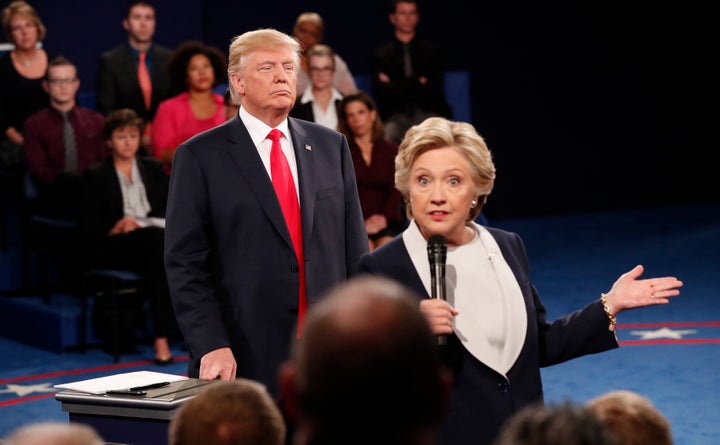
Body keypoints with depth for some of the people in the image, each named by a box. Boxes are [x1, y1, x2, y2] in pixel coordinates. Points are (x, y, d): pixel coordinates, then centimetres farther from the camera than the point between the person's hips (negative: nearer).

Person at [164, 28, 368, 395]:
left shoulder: (332, 147, 11)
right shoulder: (199, 156, 0)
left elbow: (355, 249, 12)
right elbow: (185, 265, -4)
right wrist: (210, 346, -14)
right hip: (243, 359, -3)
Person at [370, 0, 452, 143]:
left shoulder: (433, 50, 15)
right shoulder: (380, 55, 12)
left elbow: (434, 87, 1)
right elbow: (383, 93, -2)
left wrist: (397, 87, 0)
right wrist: (418, 81, -1)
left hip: (429, 112, 0)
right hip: (396, 117, 0)